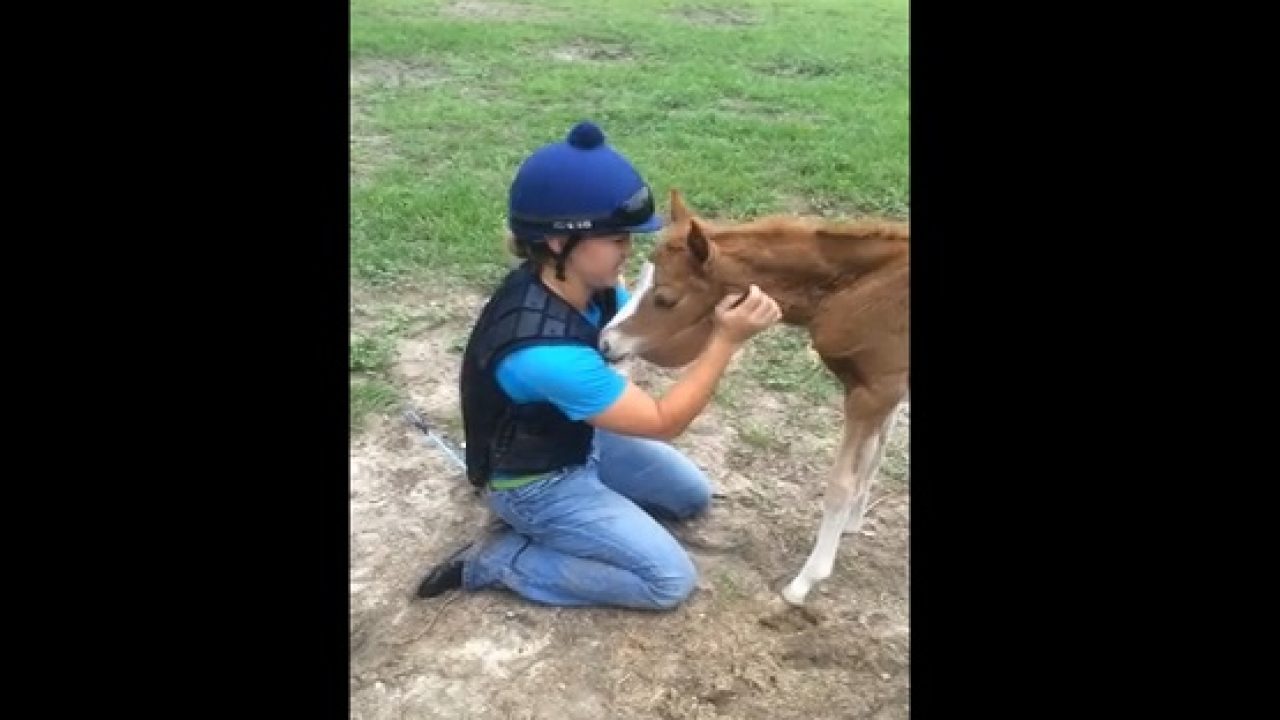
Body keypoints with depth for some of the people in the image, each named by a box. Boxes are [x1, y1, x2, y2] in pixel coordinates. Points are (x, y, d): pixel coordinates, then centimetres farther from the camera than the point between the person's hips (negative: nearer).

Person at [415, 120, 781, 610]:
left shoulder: (582, 284, -15)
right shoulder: (545, 352, -40)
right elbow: (664, 423, -31)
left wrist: (723, 308, -19)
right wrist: (726, 339, -31)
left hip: (580, 440, 9)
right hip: (537, 484, -8)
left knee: (693, 496, 17)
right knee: (671, 581, -6)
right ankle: (498, 561, -1)